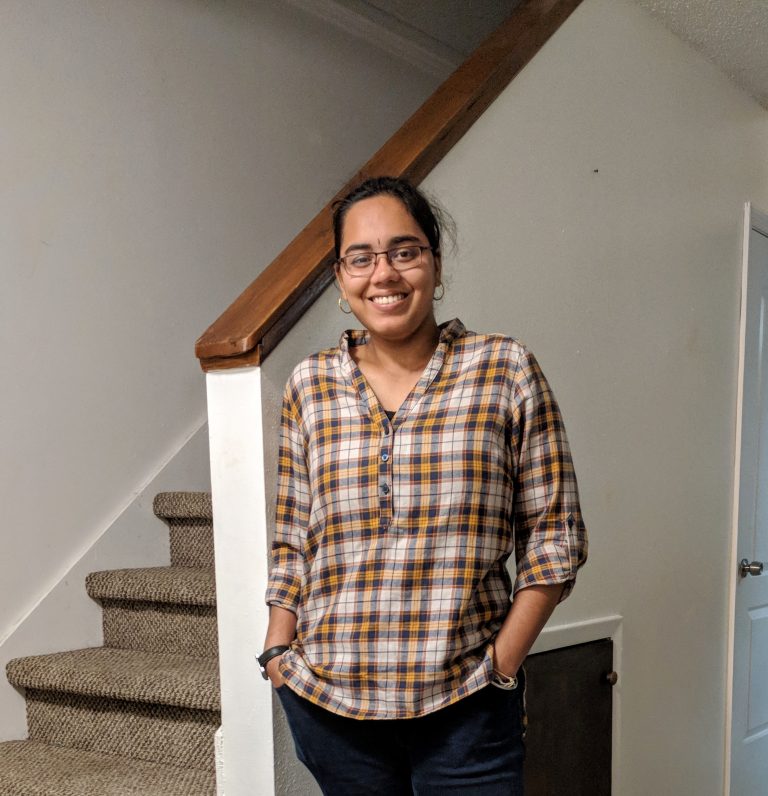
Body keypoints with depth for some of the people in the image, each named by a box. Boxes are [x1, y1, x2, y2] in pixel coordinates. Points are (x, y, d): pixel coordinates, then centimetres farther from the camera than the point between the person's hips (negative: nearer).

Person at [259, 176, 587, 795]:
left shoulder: (506, 371, -4)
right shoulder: (309, 385, 4)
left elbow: (554, 534, -2)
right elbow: (292, 545, 10)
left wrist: (502, 664, -7)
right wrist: (277, 650, 1)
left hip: (465, 704, -2)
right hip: (327, 699, 2)